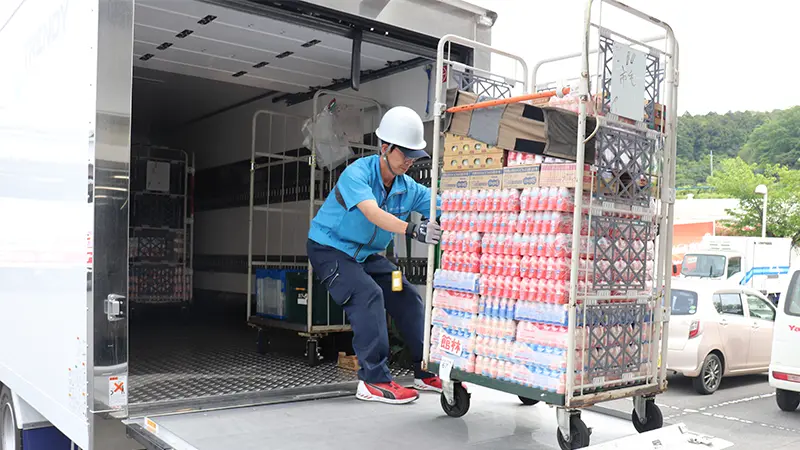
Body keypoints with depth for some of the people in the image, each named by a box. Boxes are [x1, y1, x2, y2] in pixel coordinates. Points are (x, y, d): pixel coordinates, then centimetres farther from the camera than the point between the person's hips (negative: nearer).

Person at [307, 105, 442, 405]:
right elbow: (373, 213, -42)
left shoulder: (408, 188, -5)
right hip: (330, 249, -7)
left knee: (407, 298, 1)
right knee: (368, 295, -28)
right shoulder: (357, 173, -25)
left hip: (368, 255, 7)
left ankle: (426, 372, 11)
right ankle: (374, 380, -21)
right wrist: (412, 229, -57)